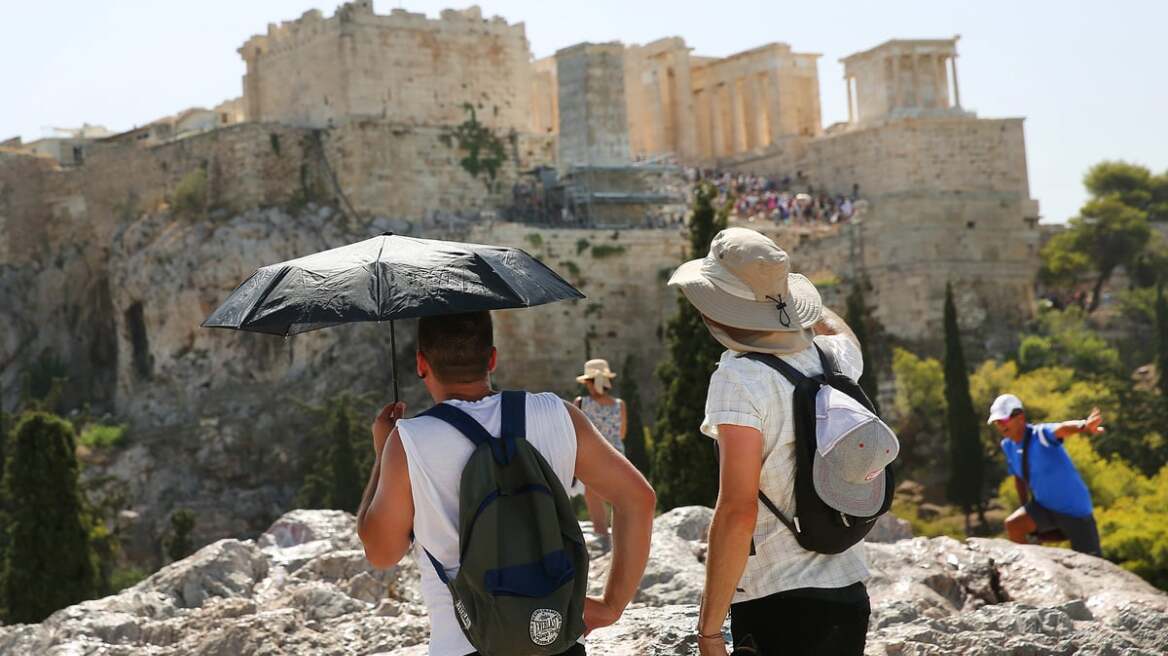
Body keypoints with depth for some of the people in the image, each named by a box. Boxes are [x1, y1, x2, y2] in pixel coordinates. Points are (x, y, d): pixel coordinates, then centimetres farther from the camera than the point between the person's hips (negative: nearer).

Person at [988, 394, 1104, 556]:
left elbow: (1063, 428, -47)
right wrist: (1027, 514, 17)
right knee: (1013, 525, -17)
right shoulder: (1008, 446, -2)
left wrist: (1084, 426, -68)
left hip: (1075, 510, -6)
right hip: (1045, 507, 6)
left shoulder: (1041, 434, -23)